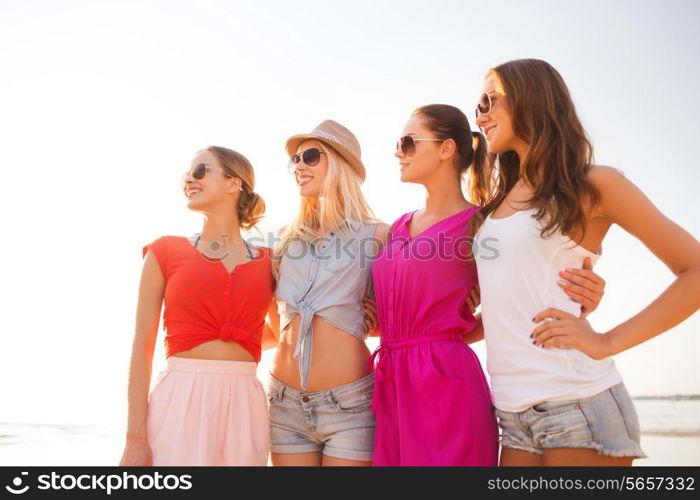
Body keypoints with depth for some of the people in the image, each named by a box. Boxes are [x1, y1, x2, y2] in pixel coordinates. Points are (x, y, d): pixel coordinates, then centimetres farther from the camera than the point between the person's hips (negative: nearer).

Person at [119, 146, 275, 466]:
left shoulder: (267, 262, 7)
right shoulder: (166, 252, 3)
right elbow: (143, 346, -1)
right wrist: (135, 437, -7)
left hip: (244, 407, 2)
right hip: (179, 404, -2)